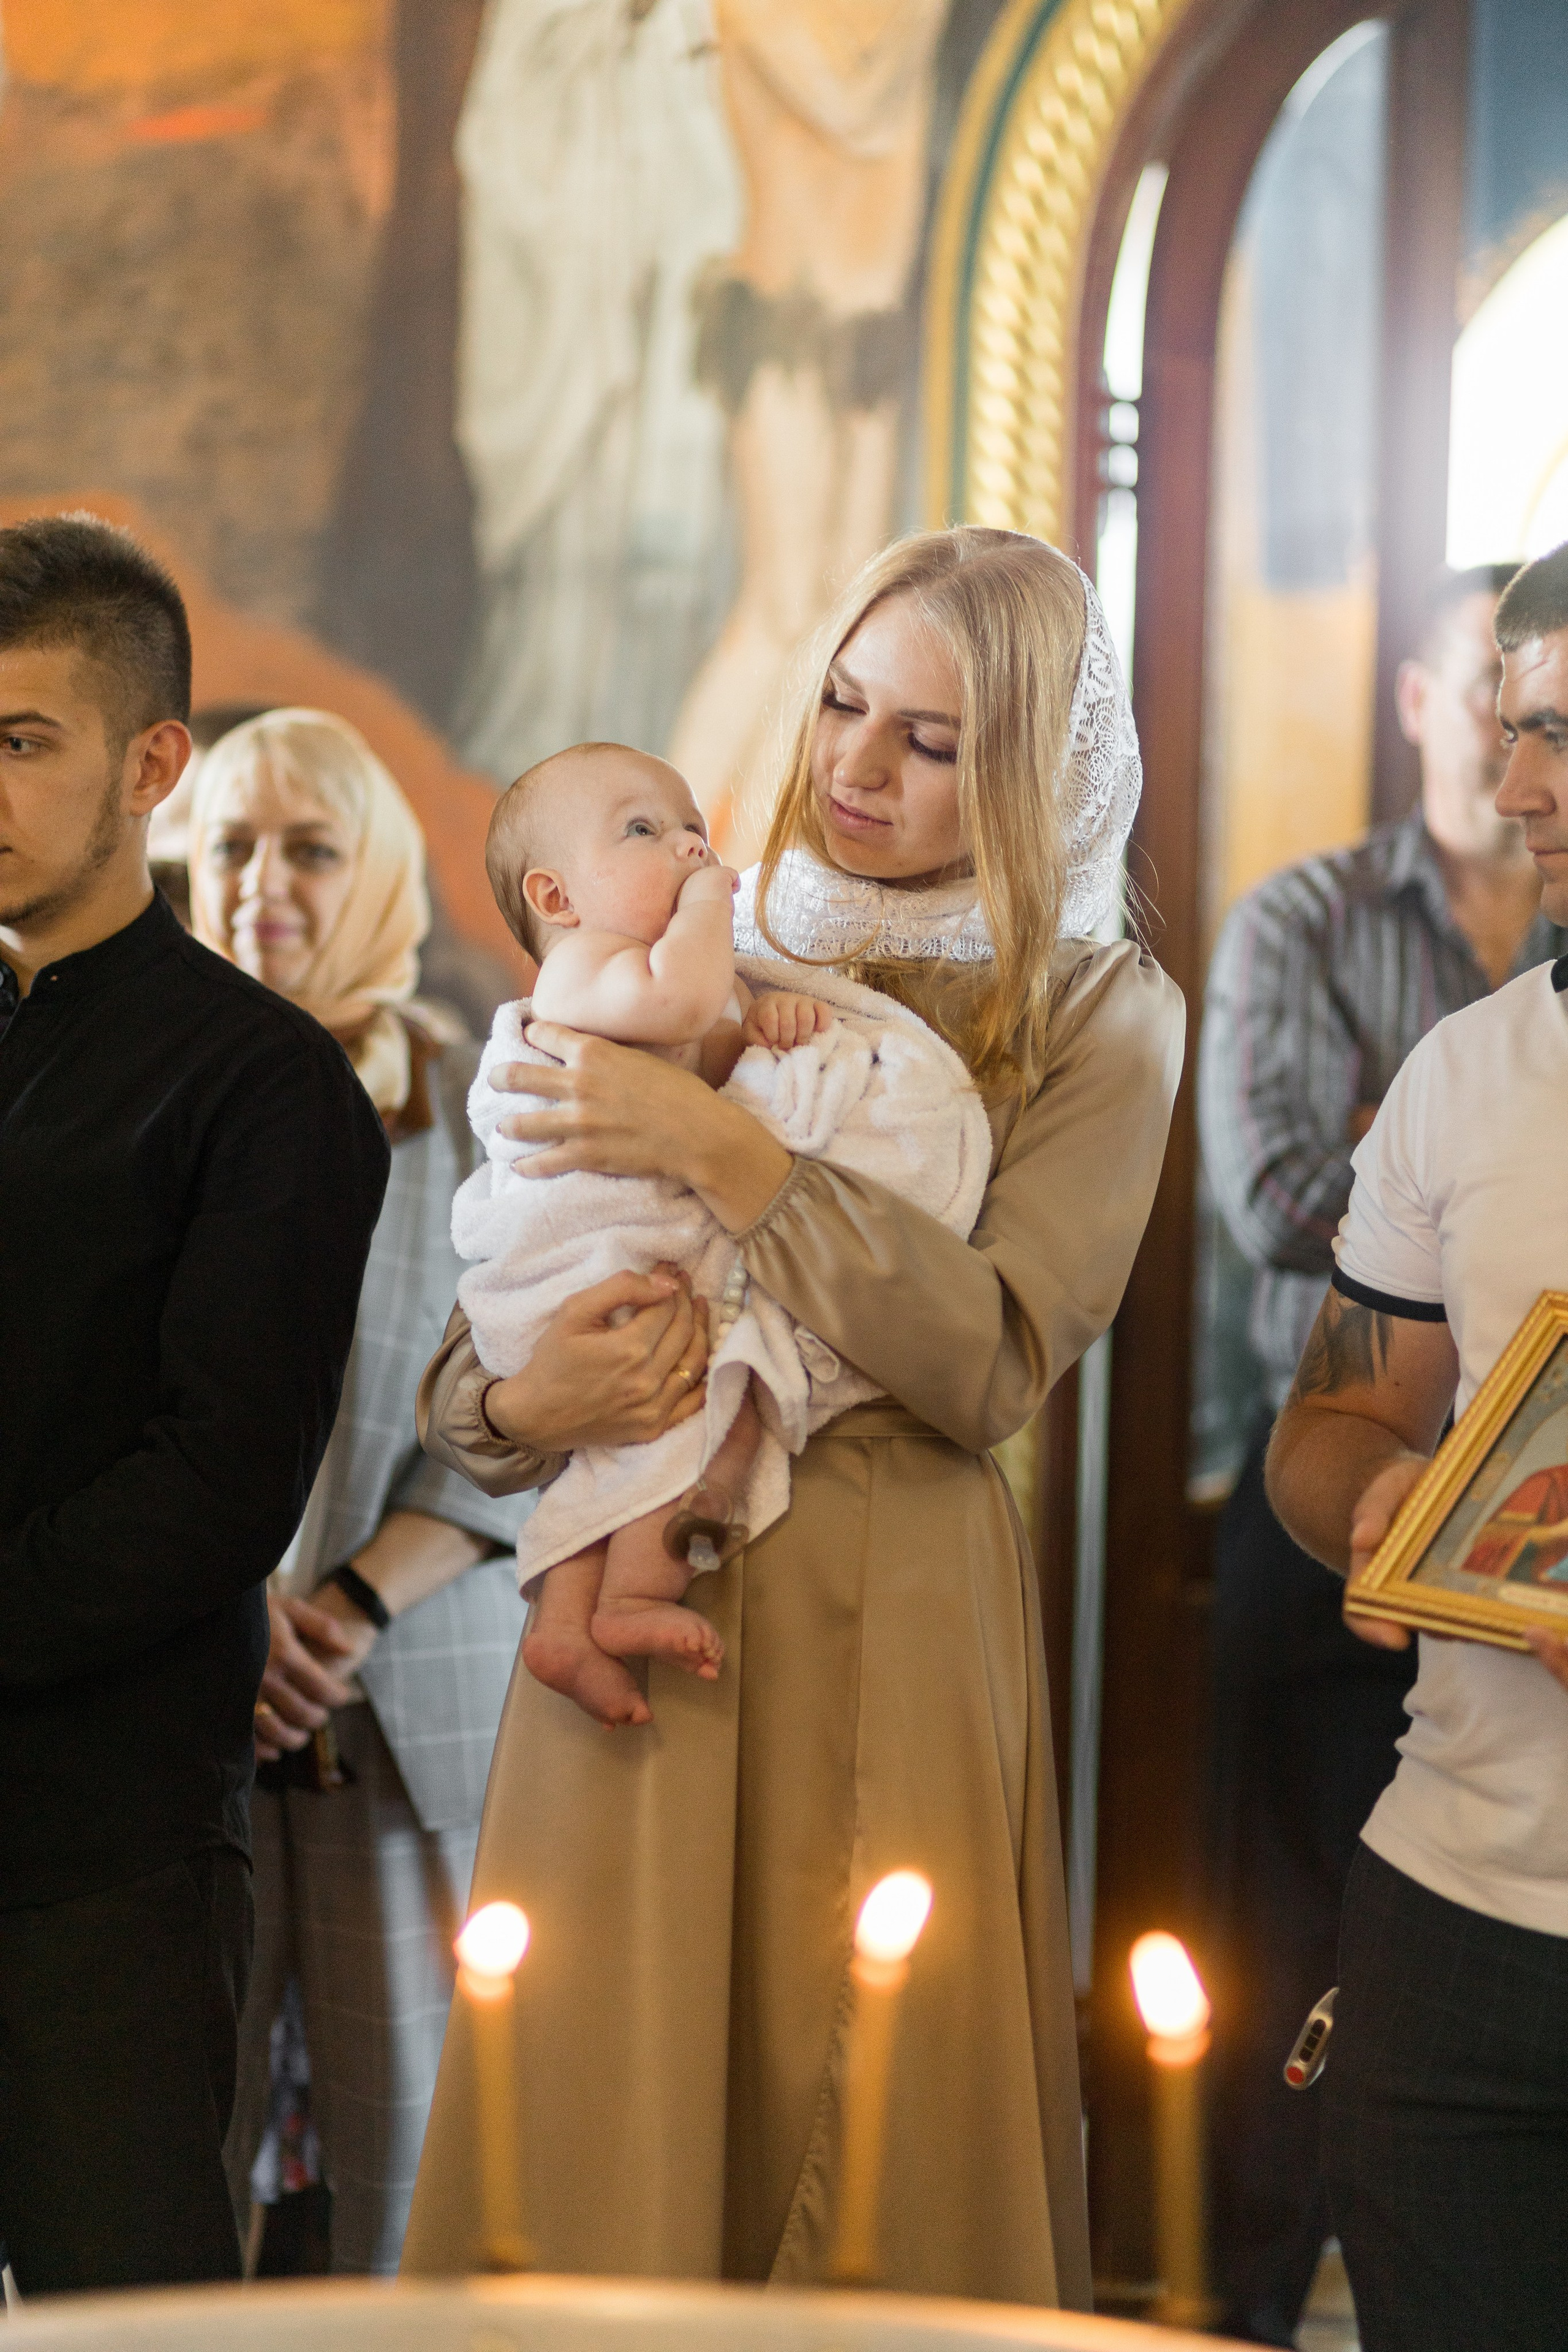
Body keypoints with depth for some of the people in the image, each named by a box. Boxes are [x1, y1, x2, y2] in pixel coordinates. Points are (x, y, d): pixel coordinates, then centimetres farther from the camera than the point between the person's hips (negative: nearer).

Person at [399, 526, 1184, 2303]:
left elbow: (994, 1360, -11)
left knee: (878, 2187, 2)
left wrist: (728, 1156, -15)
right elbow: (455, 1383, 11)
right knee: (593, 2172, 3)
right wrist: (525, 1407, -11)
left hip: (894, 1640, -2)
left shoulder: (1098, 1016, 5)